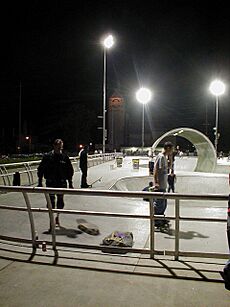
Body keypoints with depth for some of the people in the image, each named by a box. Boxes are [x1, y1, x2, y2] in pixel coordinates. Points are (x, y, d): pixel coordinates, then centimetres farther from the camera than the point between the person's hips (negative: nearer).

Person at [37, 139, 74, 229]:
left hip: (61, 183, 2)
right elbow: (41, 169, 0)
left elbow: (70, 171, 7)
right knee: (51, 202, -3)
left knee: (60, 202, 13)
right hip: (50, 183, -2)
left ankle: (57, 217, 39)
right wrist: (40, 182, -3)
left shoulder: (65, 157, 0)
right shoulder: (47, 157, -5)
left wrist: (70, 183, 6)